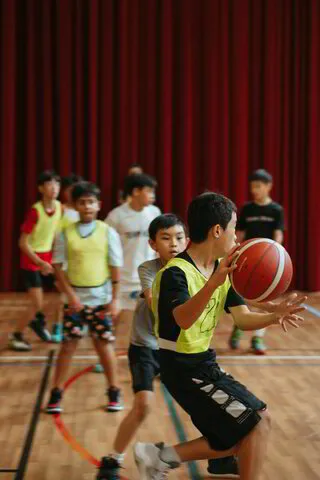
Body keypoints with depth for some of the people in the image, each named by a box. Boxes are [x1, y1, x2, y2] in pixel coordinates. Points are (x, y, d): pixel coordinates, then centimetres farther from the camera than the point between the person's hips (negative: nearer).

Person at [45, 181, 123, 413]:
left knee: (104, 344, 6)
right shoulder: (66, 233, -3)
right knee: (69, 344, 4)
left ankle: (114, 392, 18)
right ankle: (56, 394, 12)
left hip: (100, 299, 0)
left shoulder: (108, 233, -3)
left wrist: (115, 299, -4)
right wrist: (71, 295, -9)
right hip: (74, 298, 0)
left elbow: (115, 268, -1)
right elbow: (58, 266, -1)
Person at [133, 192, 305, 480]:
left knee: (239, 441, 13)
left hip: (204, 363, 9)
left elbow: (243, 319, 0)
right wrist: (213, 282, -56)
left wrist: (274, 316, -20)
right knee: (258, 420, -12)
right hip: (184, 367, -9)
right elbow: (184, 319, -40)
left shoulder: (222, 270, 6)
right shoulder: (176, 272, -21)